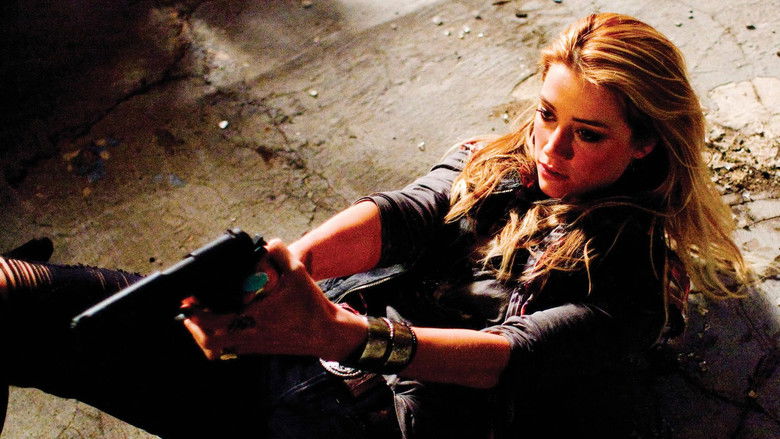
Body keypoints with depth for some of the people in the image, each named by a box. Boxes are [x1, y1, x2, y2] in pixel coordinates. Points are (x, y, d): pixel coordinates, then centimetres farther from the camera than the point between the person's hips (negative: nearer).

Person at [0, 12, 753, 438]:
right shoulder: (486, 165, 18)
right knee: (96, 304, -18)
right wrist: (290, 263, -26)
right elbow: (402, 213, -2)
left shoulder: (634, 274, 3)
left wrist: (342, 332, -32)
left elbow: (516, 356, -15)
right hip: (307, 368, 5)